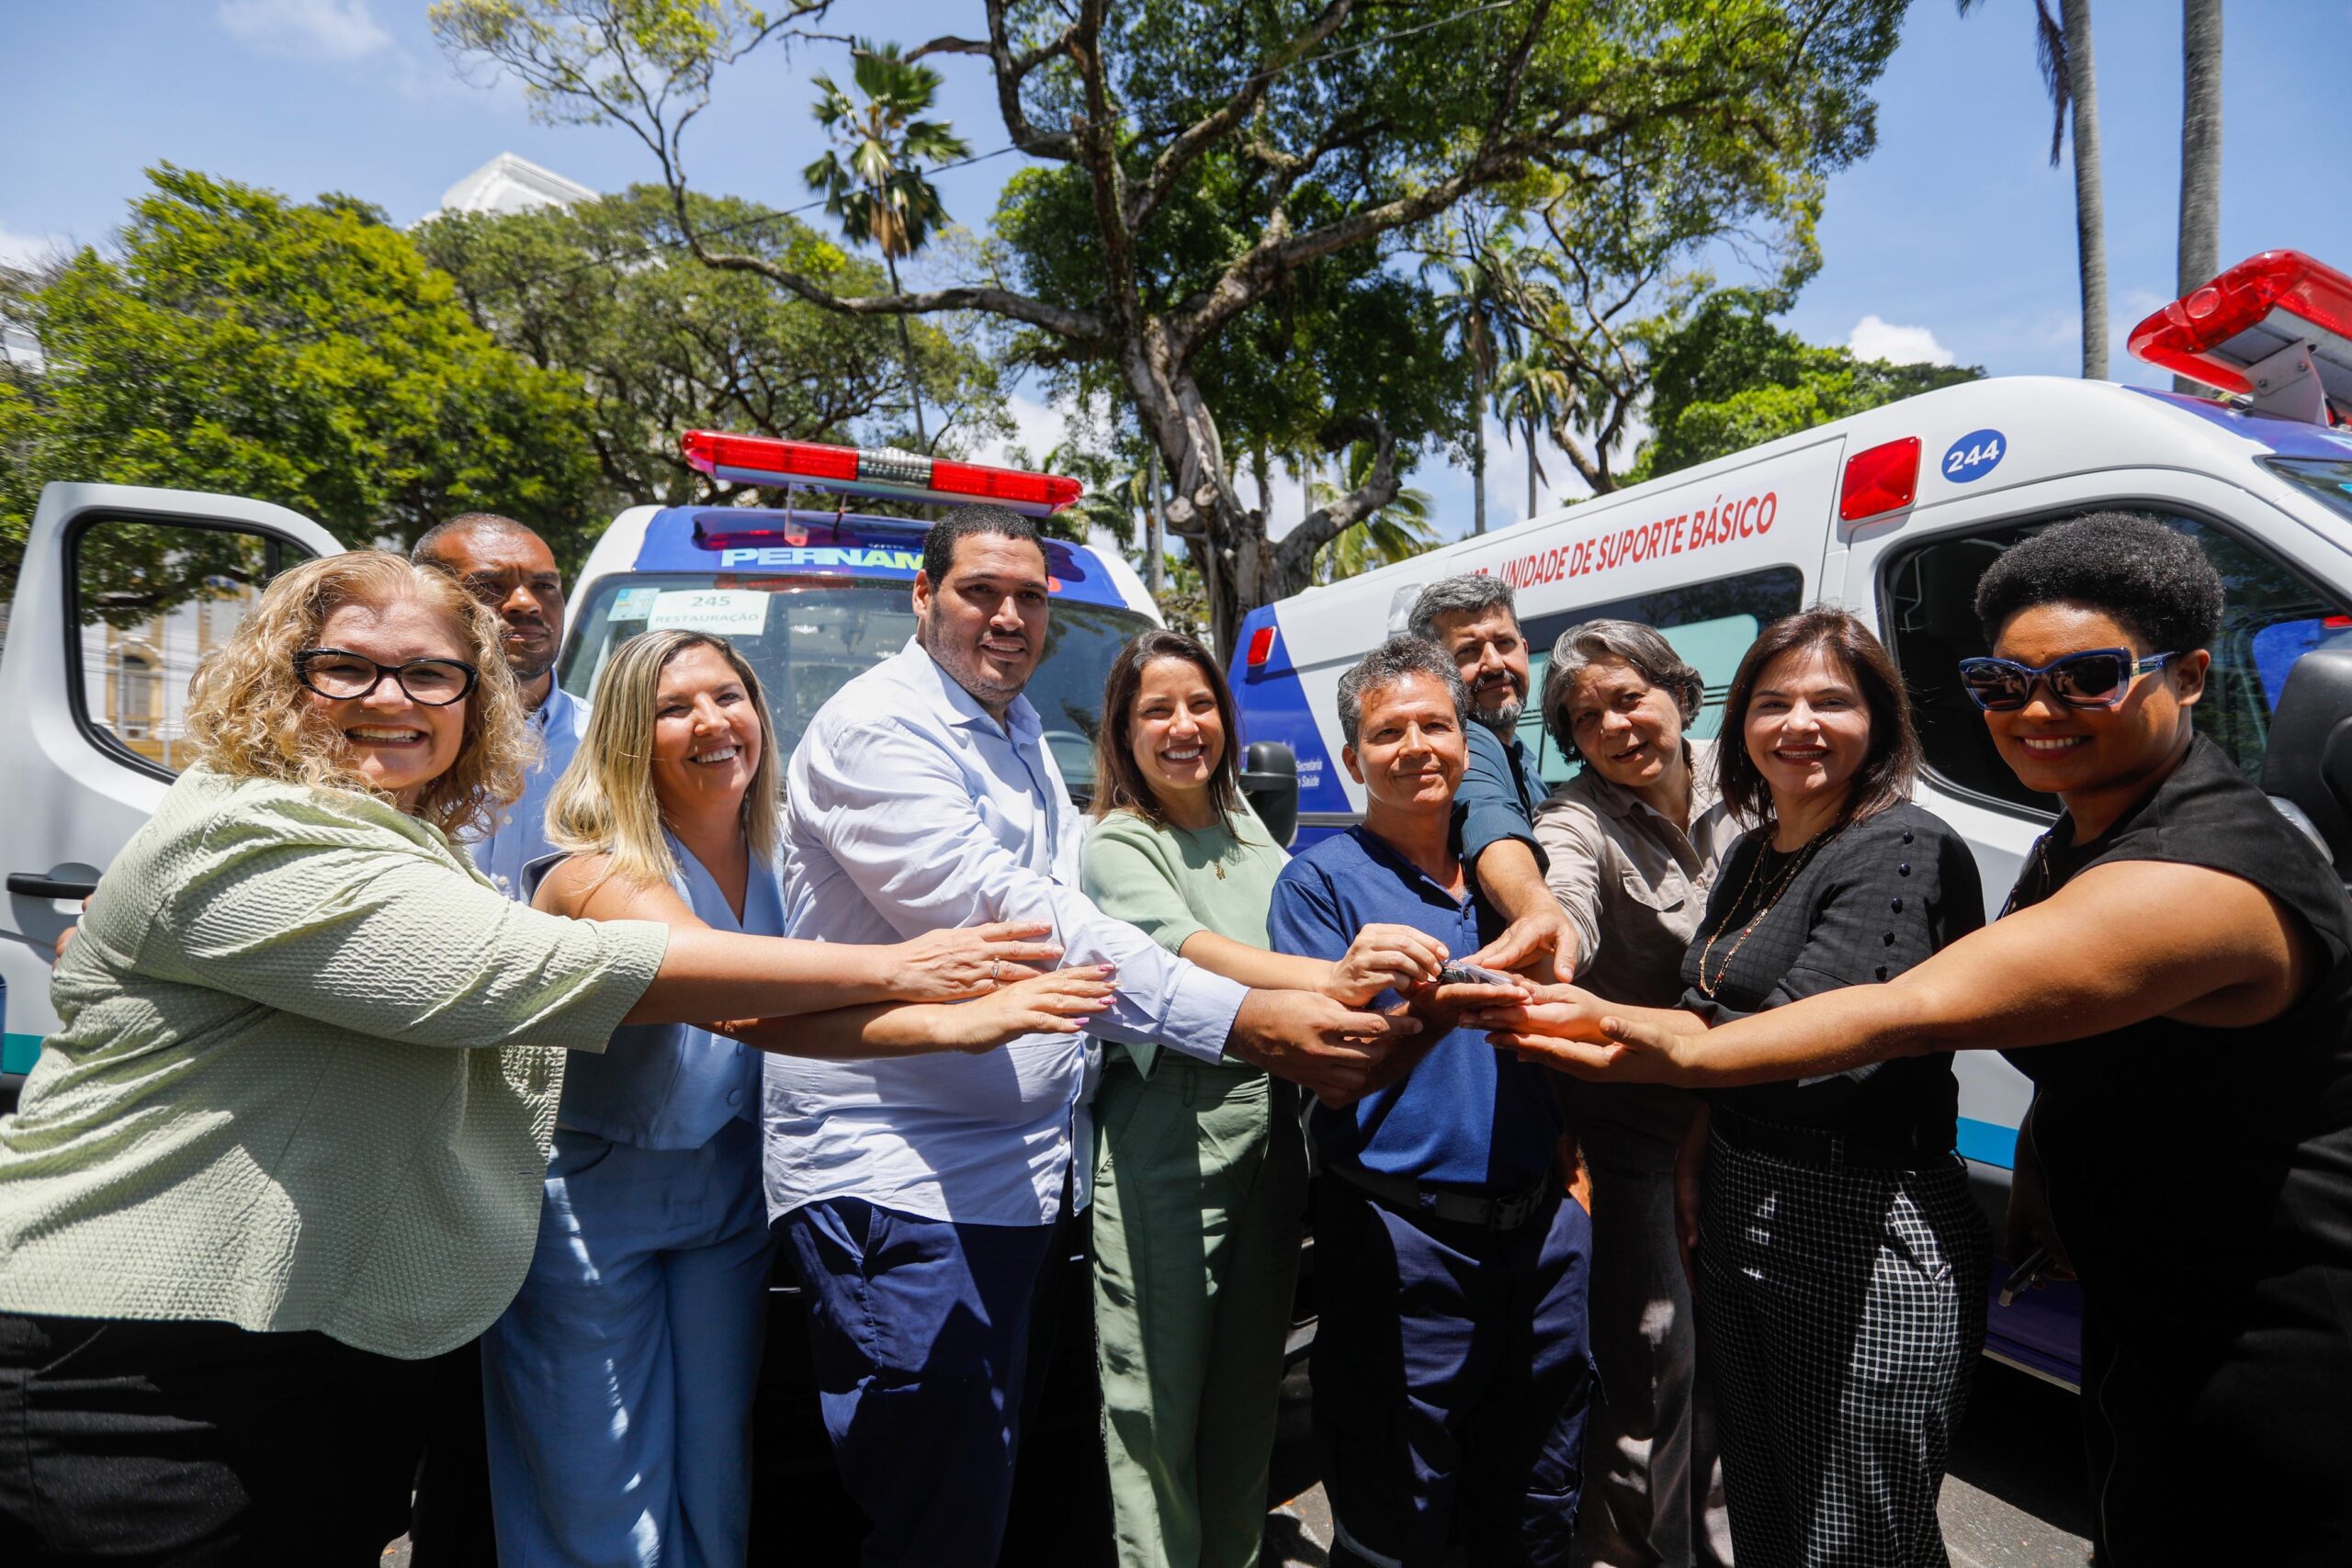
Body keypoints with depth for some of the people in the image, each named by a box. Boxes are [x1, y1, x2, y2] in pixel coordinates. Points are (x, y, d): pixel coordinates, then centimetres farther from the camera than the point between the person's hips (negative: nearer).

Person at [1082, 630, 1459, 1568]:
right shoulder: (1117, 846, -10)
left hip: (1268, 1131, 6)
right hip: (1167, 1145, -6)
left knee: (1249, 1391, 19)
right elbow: (1187, 950, -29)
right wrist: (1328, 978, -45)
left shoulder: (1249, 833, 10)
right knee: (1162, 1401, 3)